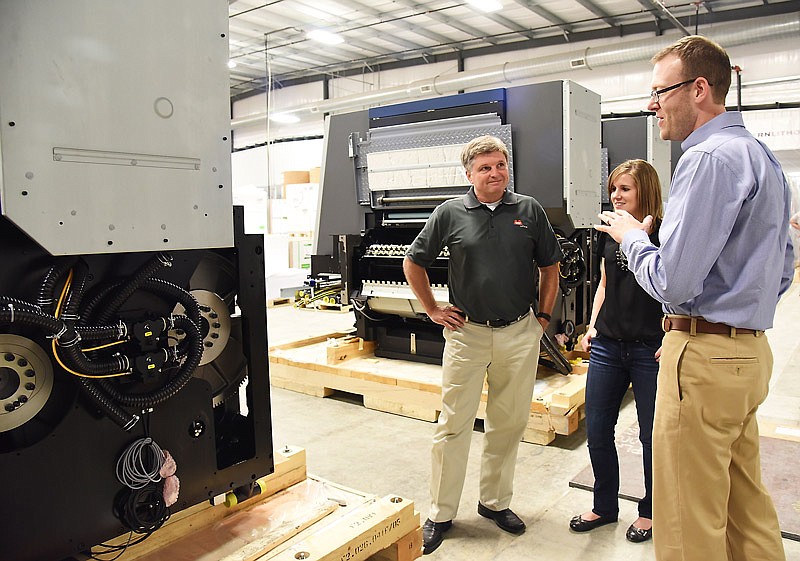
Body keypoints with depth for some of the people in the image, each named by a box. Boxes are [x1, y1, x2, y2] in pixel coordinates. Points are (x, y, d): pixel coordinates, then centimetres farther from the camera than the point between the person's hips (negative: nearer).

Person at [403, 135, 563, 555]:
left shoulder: (529, 210, 3)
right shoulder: (450, 213, -2)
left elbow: (550, 266, 13)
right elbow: (413, 264, 7)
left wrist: (544, 316, 9)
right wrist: (433, 310, 5)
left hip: (519, 334, 2)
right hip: (467, 332, -2)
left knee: (509, 424, 12)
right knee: (454, 425, 3)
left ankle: (495, 502, 31)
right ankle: (440, 513, 17)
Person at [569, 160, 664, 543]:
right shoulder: (608, 234, 9)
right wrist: (592, 327, 9)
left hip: (650, 350, -5)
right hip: (607, 346, 6)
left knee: (652, 435, 10)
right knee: (597, 432, 11)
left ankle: (651, 511, 32)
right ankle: (605, 507, 31)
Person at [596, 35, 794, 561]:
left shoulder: (709, 159, -17)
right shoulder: (763, 156, 16)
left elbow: (673, 282, -23)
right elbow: (782, 269, 23)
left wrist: (632, 237, -6)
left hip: (706, 357, -10)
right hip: (751, 351, 10)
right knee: (746, 505, 21)